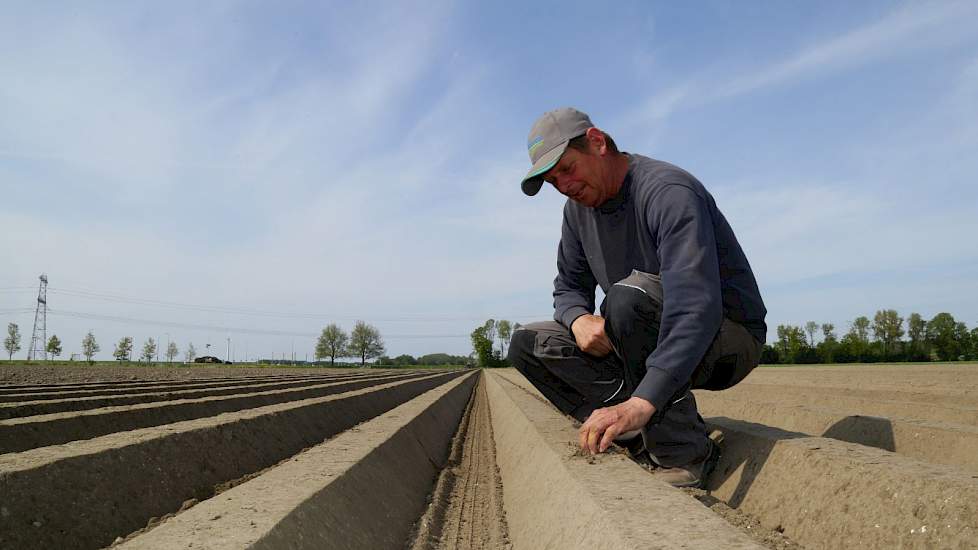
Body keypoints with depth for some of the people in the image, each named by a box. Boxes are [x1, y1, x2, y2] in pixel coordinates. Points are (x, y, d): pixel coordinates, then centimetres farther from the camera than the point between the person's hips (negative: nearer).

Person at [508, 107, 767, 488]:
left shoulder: (668, 192, -24)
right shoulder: (578, 209, 3)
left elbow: (696, 305, -37)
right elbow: (569, 286, 10)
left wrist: (642, 402, -48)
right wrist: (579, 318, -17)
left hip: (730, 339, -7)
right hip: (649, 347, 7)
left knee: (629, 294, -37)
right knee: (529, 344, -6)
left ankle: (684, 457, -22)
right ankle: (645, 438, -12)